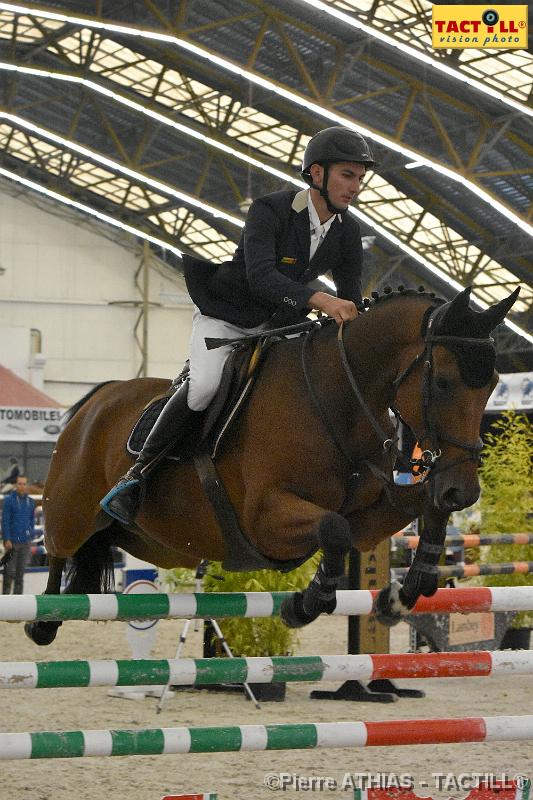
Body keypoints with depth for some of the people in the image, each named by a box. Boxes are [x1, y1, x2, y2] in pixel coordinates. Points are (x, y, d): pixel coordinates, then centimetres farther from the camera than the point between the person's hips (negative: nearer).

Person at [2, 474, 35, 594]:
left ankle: (18, 594, 12)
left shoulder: (30, 502, 8)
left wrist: (30, 537, 10)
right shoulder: (9, 499, -6)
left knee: (21, 571, 7)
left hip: (25, 542, 4)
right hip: (12, 541, -4)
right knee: (10, 570, -2)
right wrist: (7, 539, -13)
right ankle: (6, 594, 6)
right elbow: (5, 520, -8)